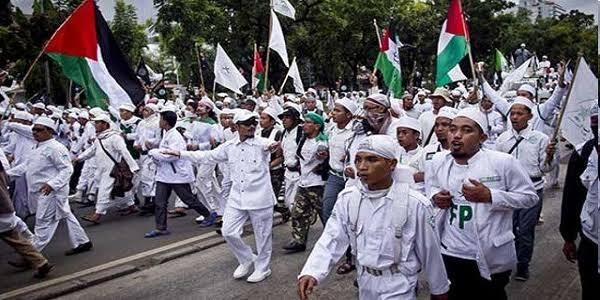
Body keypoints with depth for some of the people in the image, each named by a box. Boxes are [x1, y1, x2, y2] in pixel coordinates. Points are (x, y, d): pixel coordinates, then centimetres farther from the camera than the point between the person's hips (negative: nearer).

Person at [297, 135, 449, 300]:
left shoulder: (414, 203, -20)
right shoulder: (347, 198, -9)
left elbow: (429, 251, -9)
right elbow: (332, 238, -13)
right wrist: (311, 272, -29)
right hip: (365, 283, 5)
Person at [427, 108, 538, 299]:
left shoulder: (503, 162, -14)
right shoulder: (438, 161, 0)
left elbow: (530, 196, -8)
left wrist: (490, 196, -21)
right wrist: (435, 196, -5)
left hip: (491, 258, -3)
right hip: (449, 254, 4)